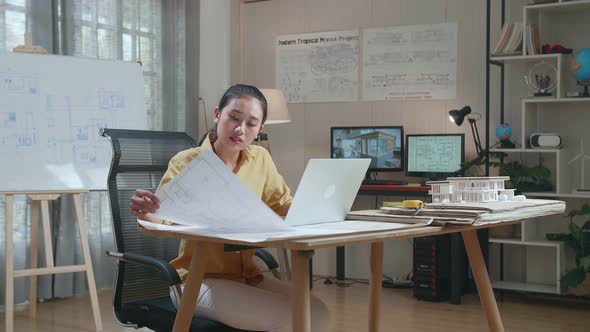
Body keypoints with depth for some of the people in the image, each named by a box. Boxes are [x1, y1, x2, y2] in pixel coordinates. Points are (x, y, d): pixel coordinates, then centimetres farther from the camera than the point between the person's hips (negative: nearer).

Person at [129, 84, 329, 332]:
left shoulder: (260, 159, 4)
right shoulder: (186, 163, -10)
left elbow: (284, 205, 14)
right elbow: (162, 220, -16)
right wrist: (146, 213, -40)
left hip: (247, 275, 5)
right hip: (199, 280, -5)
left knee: (315, 312, -16)